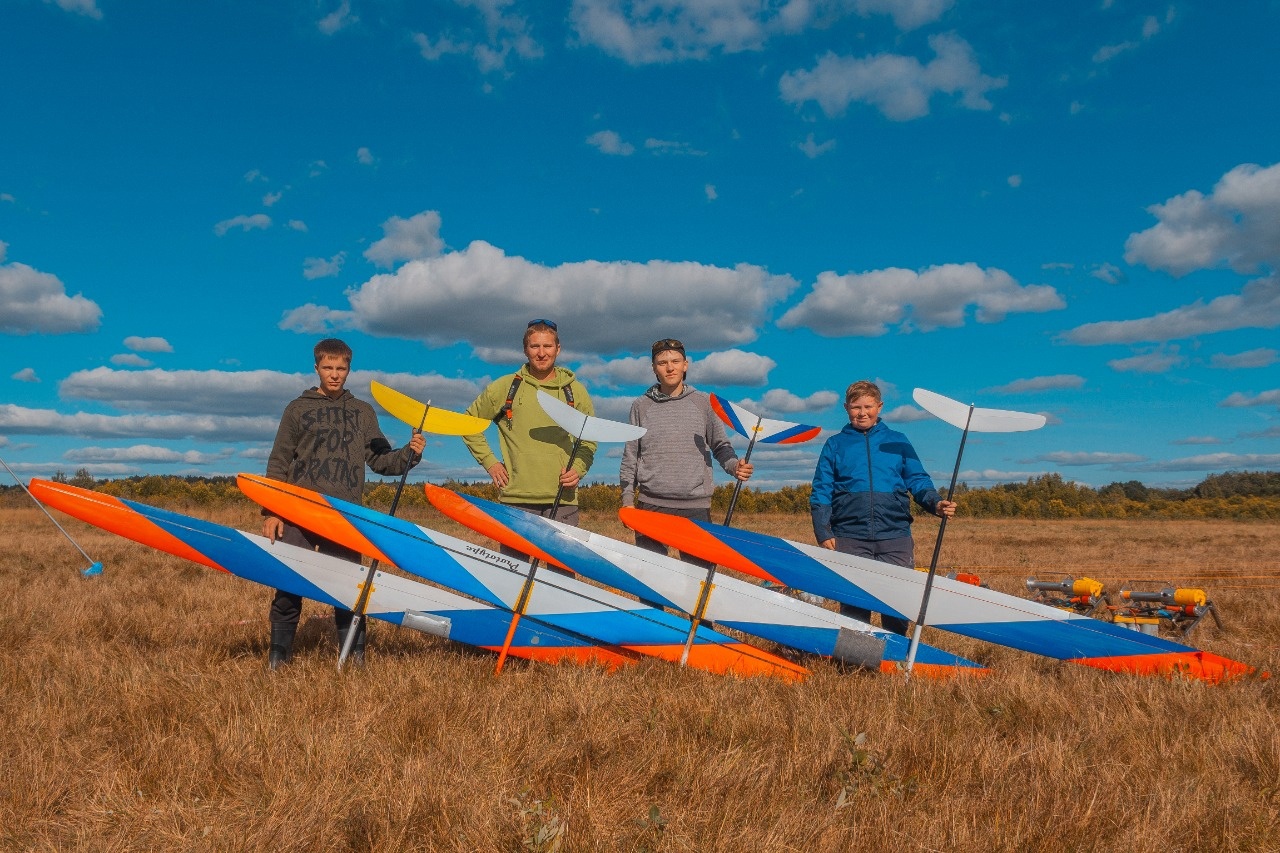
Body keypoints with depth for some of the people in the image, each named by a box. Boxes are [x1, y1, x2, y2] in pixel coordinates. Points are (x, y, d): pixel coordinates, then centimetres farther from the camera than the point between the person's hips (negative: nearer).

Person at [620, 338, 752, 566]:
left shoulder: (703, 403, 8)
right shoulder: (641, 406, 9)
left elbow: (720, 445, 11)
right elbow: (630, 456, 11)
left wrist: (734, 466, -9)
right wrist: (627, 499, 6)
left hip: (696, 506, 0)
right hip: (651, 505, 1)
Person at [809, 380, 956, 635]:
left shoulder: (897, 441, 14)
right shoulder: (835, 445, 11)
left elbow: (918, 481, 9)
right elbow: (821, 492, 6)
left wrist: (935, 503, -11)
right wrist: (823, 533, -4)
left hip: (896, 538, 1)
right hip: (850, 539, -1)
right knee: (853, 602, 3)